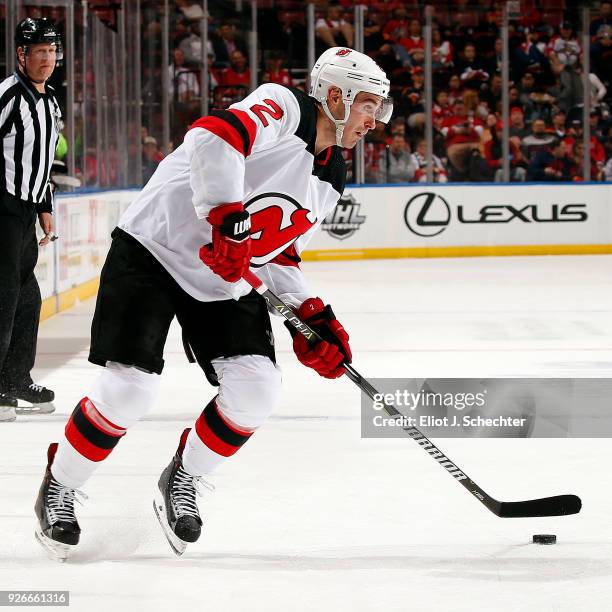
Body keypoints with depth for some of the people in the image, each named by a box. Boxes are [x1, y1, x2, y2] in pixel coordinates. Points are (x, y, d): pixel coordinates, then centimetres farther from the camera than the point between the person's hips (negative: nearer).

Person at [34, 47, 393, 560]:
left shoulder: (331, 180, 10)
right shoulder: (283, 109, -16)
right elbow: (214, 135, -35)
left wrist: (313, 316, 5)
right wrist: (228, 219, -39)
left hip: (223, 283, 8)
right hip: (153, 249, -8)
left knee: (256, 390, -9)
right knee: (129, 388, -15)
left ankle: (183, 481, 15)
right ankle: (59, 489, 8)